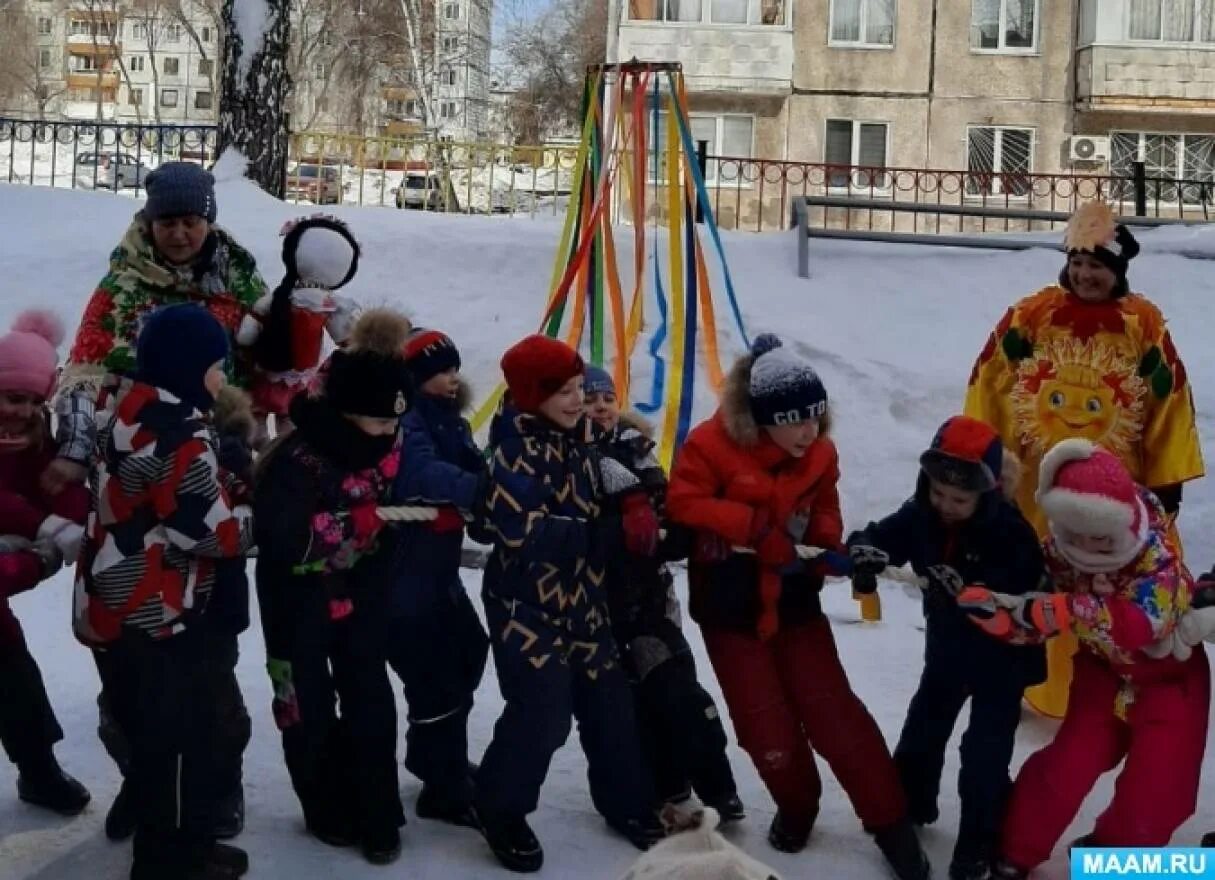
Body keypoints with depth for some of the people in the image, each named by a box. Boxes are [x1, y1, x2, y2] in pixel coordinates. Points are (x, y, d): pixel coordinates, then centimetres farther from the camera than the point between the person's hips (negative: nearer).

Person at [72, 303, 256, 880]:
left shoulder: (127, 413, 8)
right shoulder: (182, 435, -21)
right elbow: (210, 530, -21)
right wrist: (255, 522, -2)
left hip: (109, 606, 9)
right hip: (155, 615, -9)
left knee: (147, 732, 19)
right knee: (178, 734, 4)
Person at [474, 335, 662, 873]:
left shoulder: (574, 440, 7)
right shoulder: (516, 450, -19)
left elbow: (595, 503, 18)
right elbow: (525, 531, -28)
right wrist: (595, 532, -22)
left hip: (580, 597, 8)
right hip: (527, 604, -8)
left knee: (609, 702, 12)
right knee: (543, 712, -11)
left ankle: (626, 804, 30)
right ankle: (501, 810, 12)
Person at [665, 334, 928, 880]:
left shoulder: (820, 454, -4)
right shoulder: (713, 443, -18)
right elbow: (683, 501, -20)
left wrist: (829, 550, -11)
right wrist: (758, 528, -25)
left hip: (795, 601, 2)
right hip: (730, 607, -2)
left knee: (834, 712, -1)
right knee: (765, 725, 4)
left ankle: (890, 823, 9)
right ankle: (796, 807, 31)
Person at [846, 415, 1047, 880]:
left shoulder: (1010, 531, -28)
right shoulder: (921, 515, -12)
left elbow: (1024, 595, -34)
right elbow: (875, 535, -8)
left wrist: (970, 589, -46)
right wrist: (865, 556, -32)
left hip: (1002, 653, -6)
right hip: (948, 645, 6)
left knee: (984, 753, -5)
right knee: (923, 729, 20)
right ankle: (909, 805, 42)